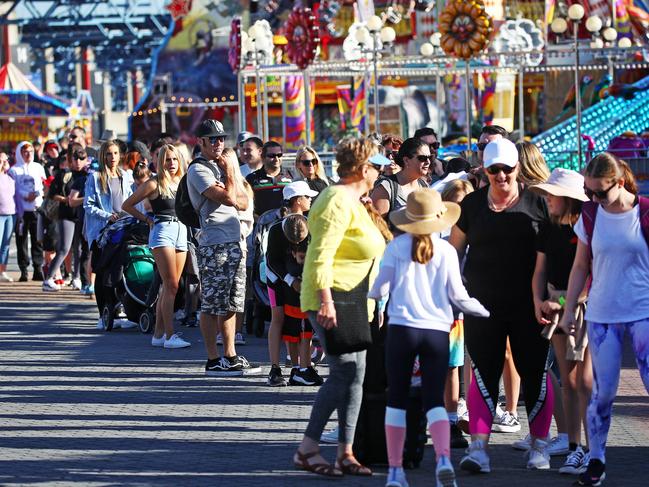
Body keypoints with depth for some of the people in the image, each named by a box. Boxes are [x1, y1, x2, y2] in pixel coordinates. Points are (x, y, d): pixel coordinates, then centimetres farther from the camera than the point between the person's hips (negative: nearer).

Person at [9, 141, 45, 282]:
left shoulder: (38, 168, 14)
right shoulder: (14, 170, 5)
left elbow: (45, 186, 8)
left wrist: (36, 194, -10)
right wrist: (25, 195, -17)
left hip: (37, 208, 2)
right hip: (21, 210, -2)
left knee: (38, 240, -2)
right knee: (21, 240, -2)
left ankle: (38, 269, 1)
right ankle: (23, 269, 2)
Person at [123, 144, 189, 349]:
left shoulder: (182, 183, 14)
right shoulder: (154, 184, -1)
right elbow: (126, 205, 2)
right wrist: (147, 219, 0)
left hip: (181, 231, 6)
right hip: (162, 232, -6)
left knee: (169, 287, 6)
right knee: (171, 285, -12)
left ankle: (158, 334, 11)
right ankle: (169, 335, -13)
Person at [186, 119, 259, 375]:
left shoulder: (223, 165, 19)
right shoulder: (198, 169, -9)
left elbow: (243, 202, 15)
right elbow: (228, 199, -18)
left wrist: (227, 192, -5)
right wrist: (230, 174, -3)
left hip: (234, 243, 9)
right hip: (214, 244, -9)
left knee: (231, 303, 12)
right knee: (212, 305, -6)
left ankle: (230, 356, 18)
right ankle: (213, 361, -4)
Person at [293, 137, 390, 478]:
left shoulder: (352, 201, 18)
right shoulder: (339, 202, -14)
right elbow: (321, 255, -22)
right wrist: (325, 300, -29)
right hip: (333, 301, -10)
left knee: (355, 375, 6)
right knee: (345, 372, -15)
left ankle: (345, 452, 7)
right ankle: (307, 450, -12)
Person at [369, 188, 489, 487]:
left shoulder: (397, 247, 1)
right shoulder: (446, 251, 2)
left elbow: (380, 289, 2)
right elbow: (458, 297, 4)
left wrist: (367, 296, 24)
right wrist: (487, 312, 19)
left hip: (402, 328, -1)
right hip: (437, 331, 1)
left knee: (397, 398, 9)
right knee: (434, 400, 4)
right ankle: (444, 459, -19)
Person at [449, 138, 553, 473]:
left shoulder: (536, 203, 1)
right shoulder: (472, 204, 6)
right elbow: (454, 250, 14)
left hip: (527, 305, -1)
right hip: (483, 305, 1)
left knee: (534, 373, 3)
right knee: (484, 374, -4)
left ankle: (539, 446, 15)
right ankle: (478, 449, -6)